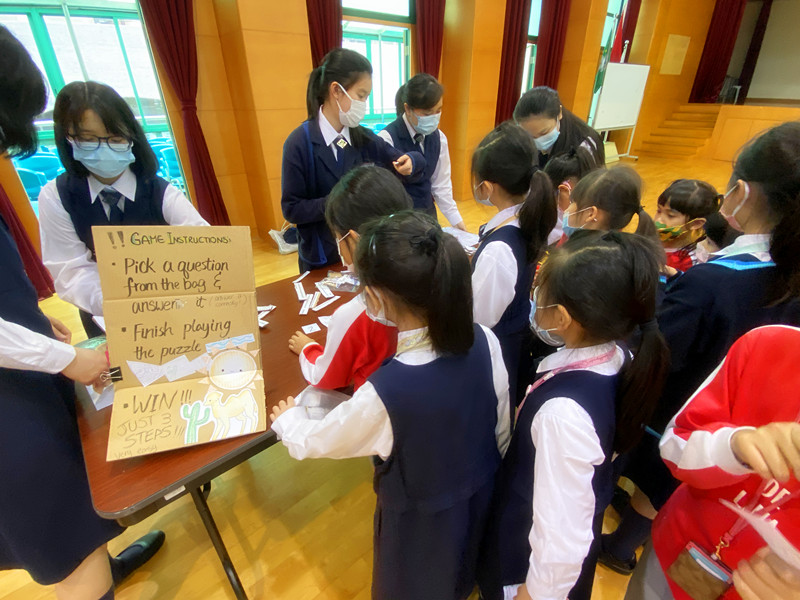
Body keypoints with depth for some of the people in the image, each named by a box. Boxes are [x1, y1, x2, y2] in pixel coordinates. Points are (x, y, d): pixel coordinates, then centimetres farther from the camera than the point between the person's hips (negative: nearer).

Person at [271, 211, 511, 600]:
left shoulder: (384, 392, -38)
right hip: (482, 495, 5)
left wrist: (287, 419, 5)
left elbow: (315, 443, -17)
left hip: (422, 520, -4)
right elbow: (503, 429, -7)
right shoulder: (485, 342, -23)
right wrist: (480, 472, 13)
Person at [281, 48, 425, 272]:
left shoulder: (363, 138, -1)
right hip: (320, 257, -4)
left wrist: (410, 163, -18)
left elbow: (417, 161, 6)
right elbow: (291, 209, -16)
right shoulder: (299, 143, -14)